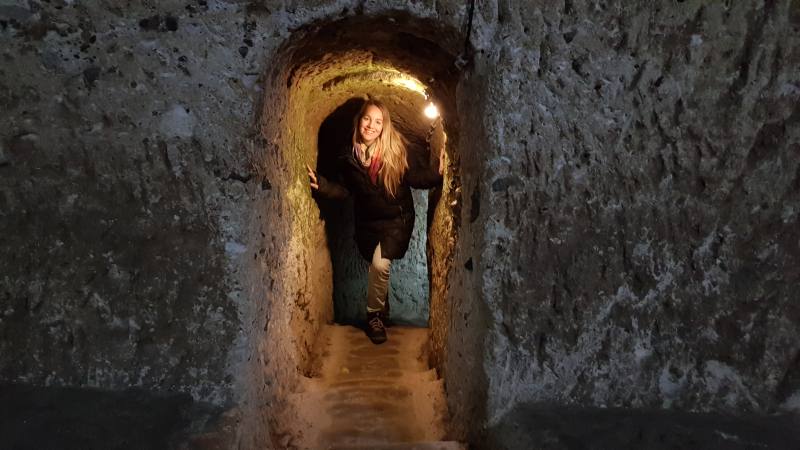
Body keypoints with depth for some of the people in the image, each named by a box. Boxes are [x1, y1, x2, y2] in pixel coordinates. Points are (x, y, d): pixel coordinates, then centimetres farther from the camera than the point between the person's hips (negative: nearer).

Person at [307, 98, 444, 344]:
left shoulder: (395, 150, -14)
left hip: (397, 219, -3)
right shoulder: (348, 155, -5)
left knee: (380, 264, -20)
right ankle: (382, 310, 45)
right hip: (367, 222, 4)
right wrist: (322, 184, -15)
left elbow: (414, 177, -12)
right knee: (376, 267, 17)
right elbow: (344, 190, 1)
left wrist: (438, 172, -29)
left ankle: (374, 315, 3)